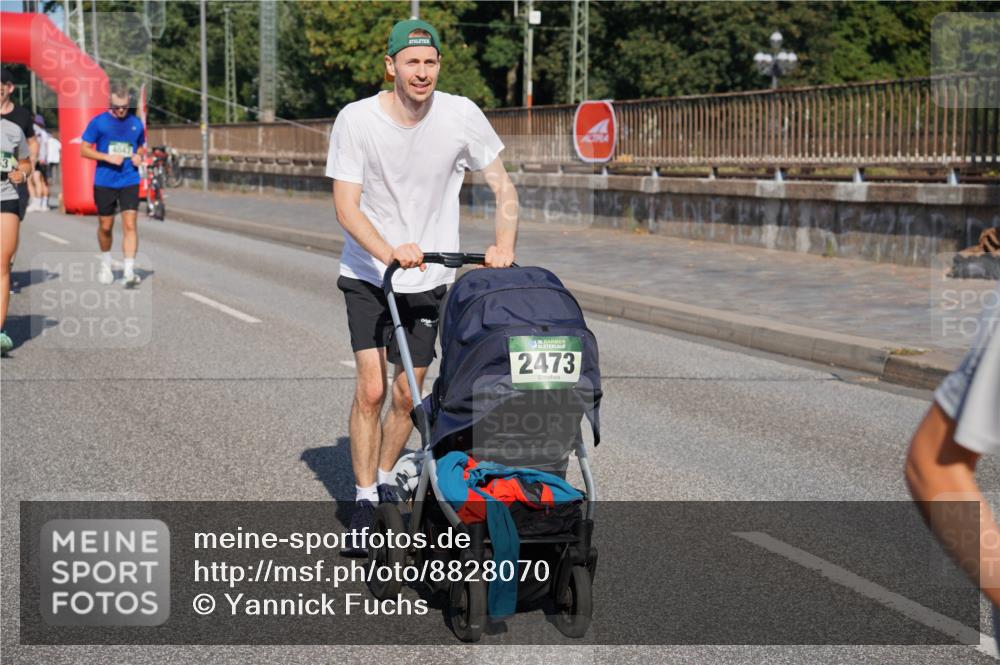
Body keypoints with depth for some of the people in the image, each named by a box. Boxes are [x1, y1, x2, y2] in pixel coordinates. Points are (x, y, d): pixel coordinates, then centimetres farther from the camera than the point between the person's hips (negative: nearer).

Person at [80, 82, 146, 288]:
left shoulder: (136, 123, 6)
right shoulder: (99, 122, -3)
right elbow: (84, 149, -2)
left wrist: (138, 156, -2)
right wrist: (108, 157, -16)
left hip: (130, 182, 1)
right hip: (104, 183, -1)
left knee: (130, 225, -11)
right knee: (106, 226, 10)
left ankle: (129, 272, -14)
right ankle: (106, 264, 34)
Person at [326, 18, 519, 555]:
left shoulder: (460, 115, -10)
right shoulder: (357, 120, -15)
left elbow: (502, 187, -2)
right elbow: (346, 207, -17)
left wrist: (503, 246, -20)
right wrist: (388, 252, -34)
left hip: (429, 278, 2)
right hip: (367, 275, -2)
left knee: (407, 395, 6)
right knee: (371, 390, -11)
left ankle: (385, 479, 31)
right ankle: (364, 501, 4)